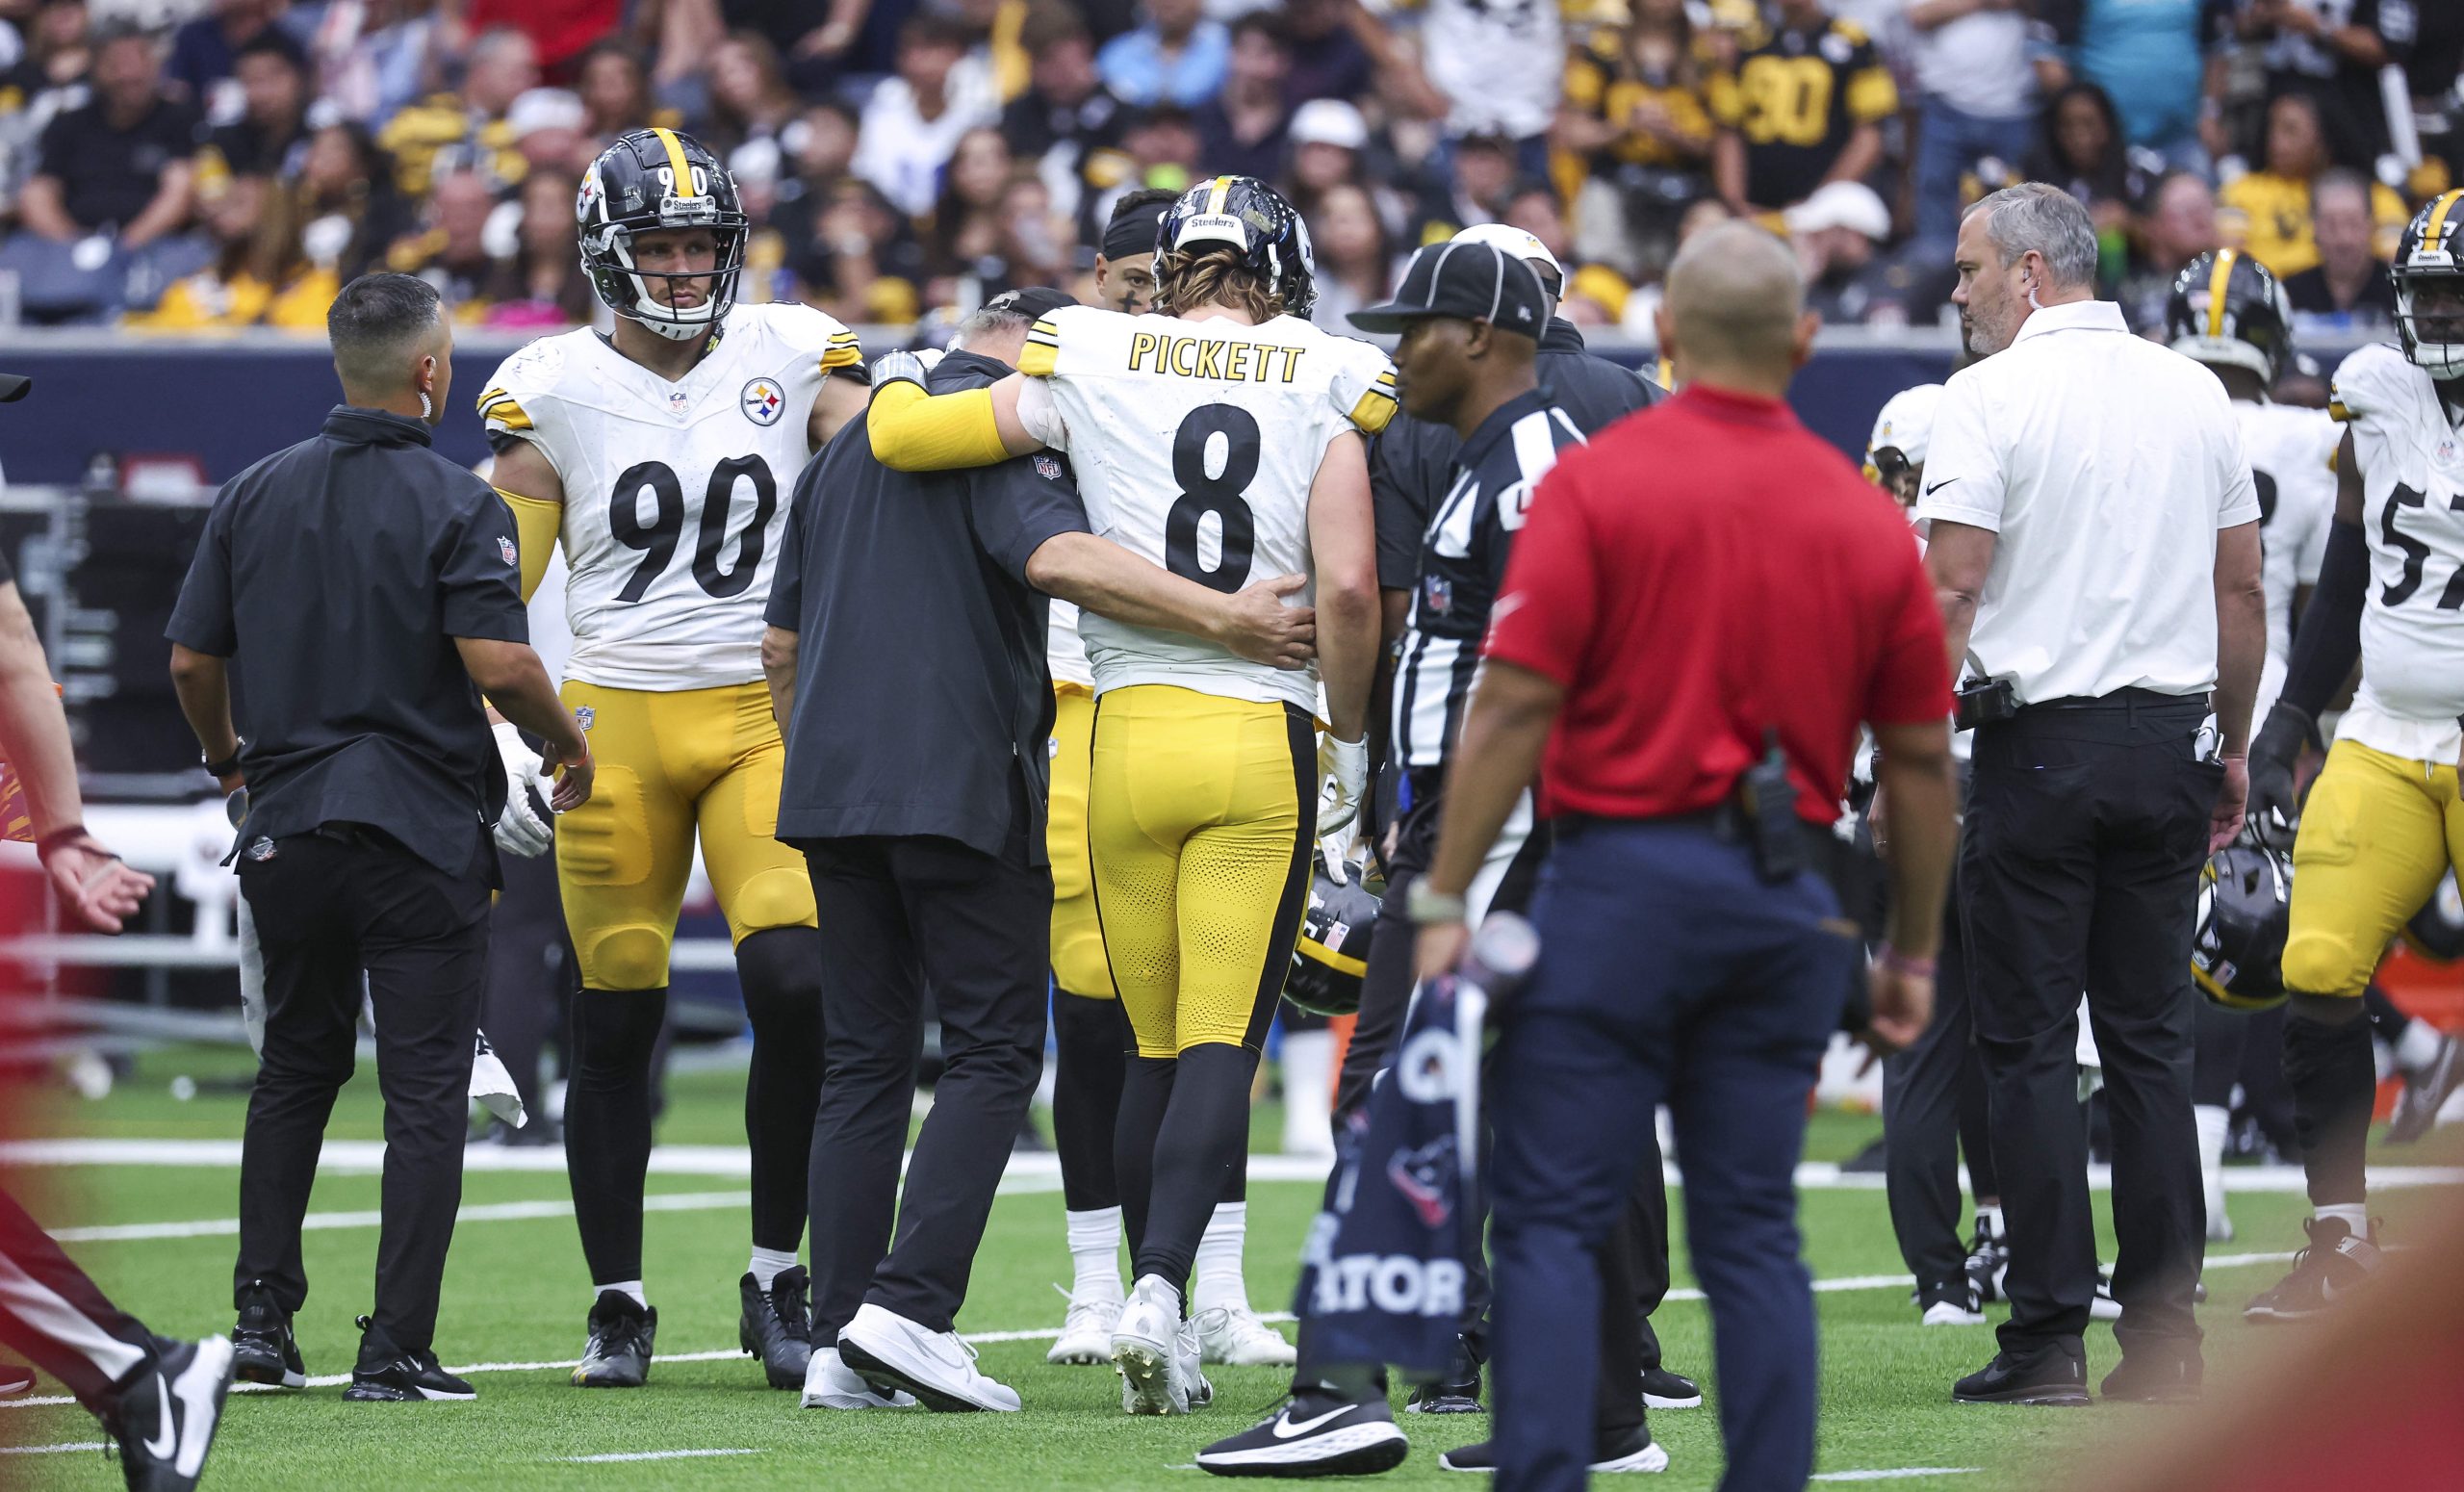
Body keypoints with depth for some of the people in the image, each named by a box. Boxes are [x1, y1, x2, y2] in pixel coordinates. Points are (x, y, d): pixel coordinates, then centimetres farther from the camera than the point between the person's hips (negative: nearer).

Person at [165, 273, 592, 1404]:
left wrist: (226, 753, 27)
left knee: (296, 1069, 19)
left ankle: (262, 1312, 13)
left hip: (287, 826, 5)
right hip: (422, 832, -5)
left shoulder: (253, 496, 5)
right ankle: (395, 1347, -4)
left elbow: (192, 659, 8)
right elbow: (499, 662, -18)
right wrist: (566, 743, 1)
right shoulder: (455, 506, -10)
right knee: (424, 1088, 0)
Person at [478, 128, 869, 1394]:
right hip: (616, 721, 0)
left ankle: (777, 1279, 2)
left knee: (797, 990, -14)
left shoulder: (790, 360, 4)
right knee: (616, 1020, 2)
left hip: (763, 712, 1)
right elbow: (491, 590, 2)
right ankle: (617, 1305, 15)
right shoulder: (552, 392, 0)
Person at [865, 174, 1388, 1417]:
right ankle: (1160, 1283, -22)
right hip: (1265, 743, -1)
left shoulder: (1090, 362, 4)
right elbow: (1348, 590, -7)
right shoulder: (1327, 382, 1)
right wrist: (1352, 740, 6)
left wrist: (893, 387, 30)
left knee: (1155, 1046, 11)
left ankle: (1159, 1339, 12)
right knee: (1222, 1042, -2)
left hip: (1130, 736, 2)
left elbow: (898, 433, 7)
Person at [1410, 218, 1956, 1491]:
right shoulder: (1868, 519, 7)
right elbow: (1921, 759, 9)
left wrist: (1444, 900, -7)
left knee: (1553, 1220, -1)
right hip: (1786, 901, 4)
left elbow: (1513, 705, -10)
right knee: (1753, 1236, 8)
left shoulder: (1594, 481, -4)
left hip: (1621, 874, -4)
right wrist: (1914, 953, 18)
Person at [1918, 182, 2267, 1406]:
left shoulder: (1992, 398, -7)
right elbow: (2241, 589, 12)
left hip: (2043, 742, -5)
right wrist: (2229, 749, 21)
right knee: (2152, 1042, 8)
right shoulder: (2193, 393, 9)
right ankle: (2164, 1337, 6)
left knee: (2031, 1046, 0)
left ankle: (2048, 1338, -2)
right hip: (2170, 745, 5)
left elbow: (1951, 586, -12)